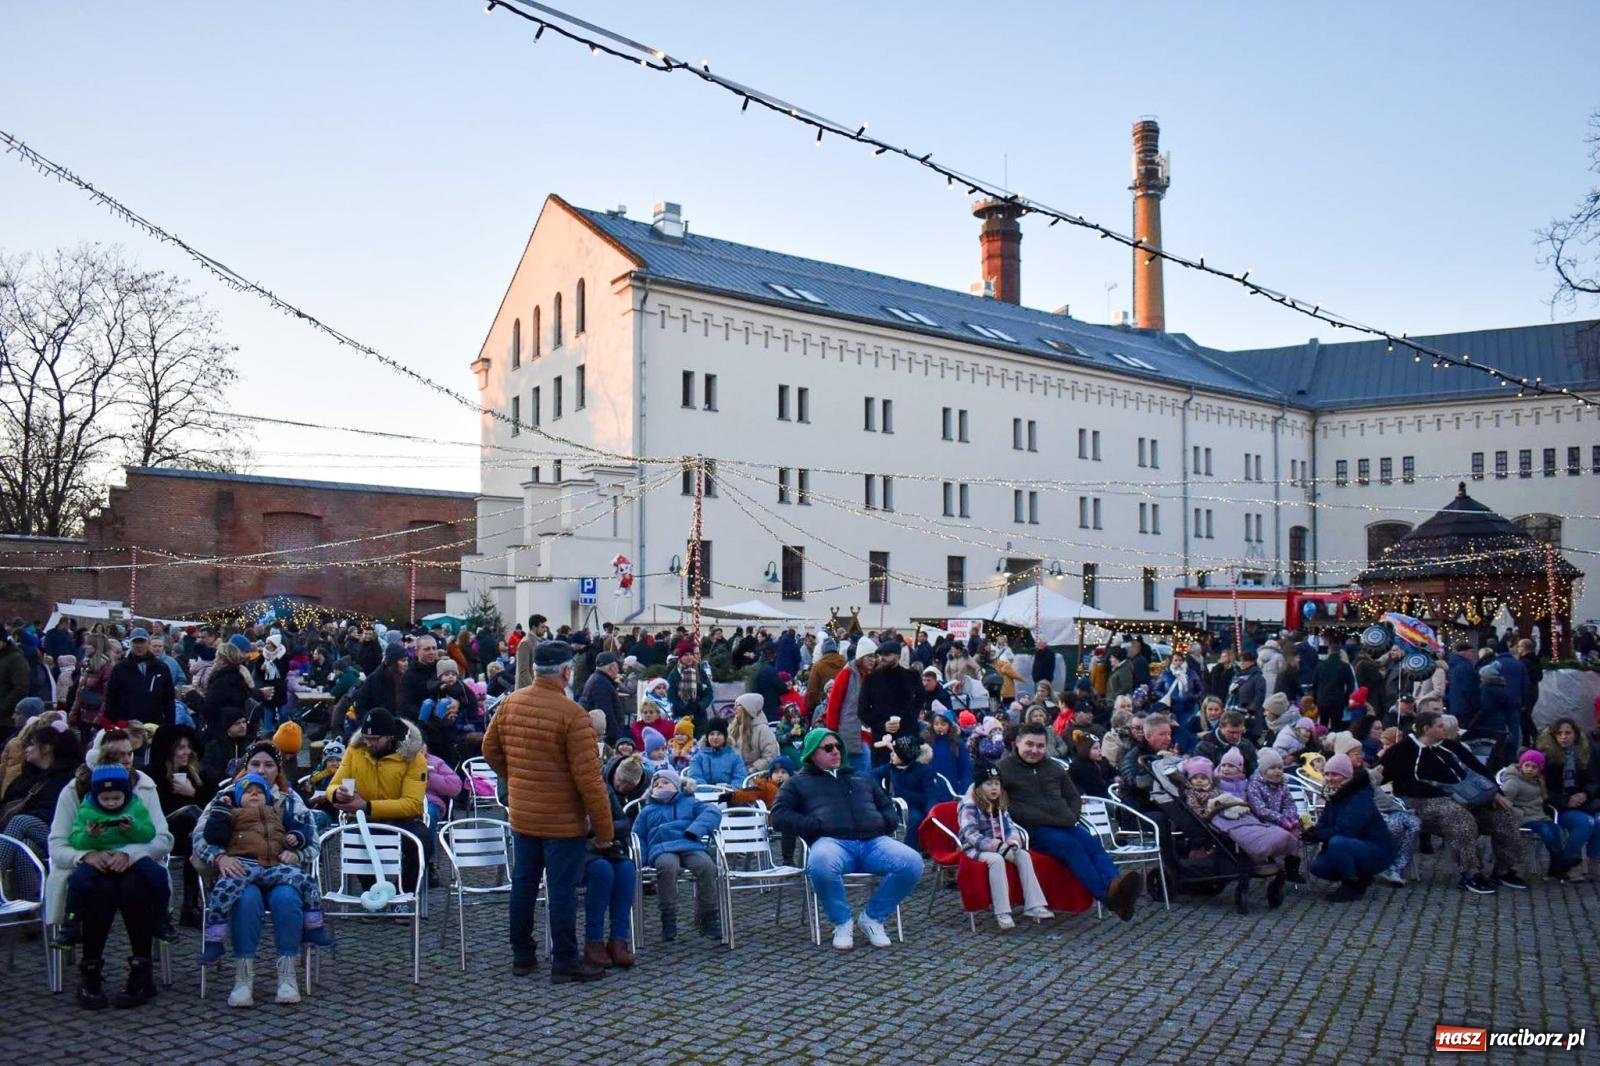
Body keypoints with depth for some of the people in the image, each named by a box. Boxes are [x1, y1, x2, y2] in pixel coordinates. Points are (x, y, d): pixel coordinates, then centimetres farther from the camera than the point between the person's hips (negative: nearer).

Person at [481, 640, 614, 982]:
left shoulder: (510, 703, -1)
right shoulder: (572, 715, -21)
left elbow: (490, 749, 13)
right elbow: (588, 778, -20)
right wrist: (604, 827, -12)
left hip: (521, 814, 6)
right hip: (563, 819, -6)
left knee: (523, 882, 16)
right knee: (562, 889, 2)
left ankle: (522, 955, 27)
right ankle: (565, 962, 10)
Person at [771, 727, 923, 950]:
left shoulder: (862, 779, 35)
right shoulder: (799, 783, 24)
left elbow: (889, 809, 36)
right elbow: (779, 816, 10)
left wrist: (885, 821, 10)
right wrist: (816, 825, -5)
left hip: (873, 841, 3)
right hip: (831, 841, -3)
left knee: (913, 863, -27)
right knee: (821, 864, -41)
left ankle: (872, 917, -5)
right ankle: (842, 923, -14)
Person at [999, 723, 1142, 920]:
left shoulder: (1054, 767, 25)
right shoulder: (1003, 769, 5)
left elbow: (1074, 798, 33)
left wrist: (1071, 818, 8)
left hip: (1065, 825, 6)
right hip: (1034, 830, -6)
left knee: (1093, 843, -25)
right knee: (1070, 845, -33)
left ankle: (1114, 884, -50)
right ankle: (1107, 894, -49)